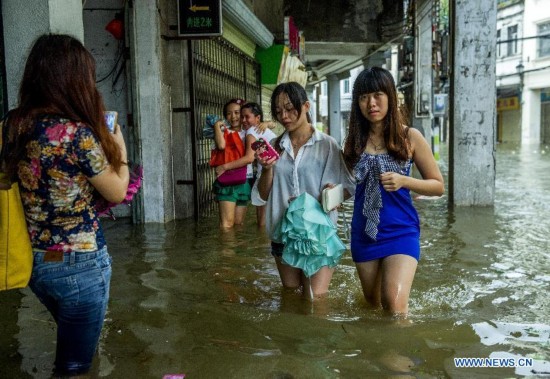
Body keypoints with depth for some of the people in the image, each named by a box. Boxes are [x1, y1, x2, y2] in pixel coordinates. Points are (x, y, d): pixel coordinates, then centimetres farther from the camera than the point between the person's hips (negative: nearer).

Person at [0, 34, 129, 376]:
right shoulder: (78, 133, -22)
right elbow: (116, 193, -10)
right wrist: (119, 148, 7)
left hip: (33, 261, 7)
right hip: (79, 264, -7)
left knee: (69, 344, 30)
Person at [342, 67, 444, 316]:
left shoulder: (409, 136, -7)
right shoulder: (355, 139, 1)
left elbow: (438, 186, -3)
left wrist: (403, 181, -19)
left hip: (401, 231, -3)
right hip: (364, 233, 4)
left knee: (395, 306, -18)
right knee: (373, 304, 18)